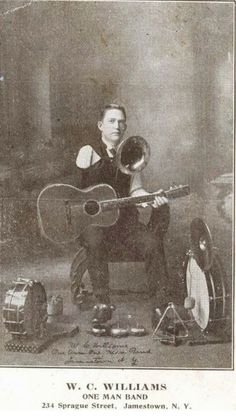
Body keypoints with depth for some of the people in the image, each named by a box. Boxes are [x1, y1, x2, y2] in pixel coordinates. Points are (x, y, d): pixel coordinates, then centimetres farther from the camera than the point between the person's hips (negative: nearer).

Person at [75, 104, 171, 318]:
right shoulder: (89, 152, 2)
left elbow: (135, 189, 5)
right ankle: (102, 304, -24)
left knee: (152, 244, -22)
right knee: (95, 241, -36)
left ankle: (161, 306, -14)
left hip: (125, 220, 3)